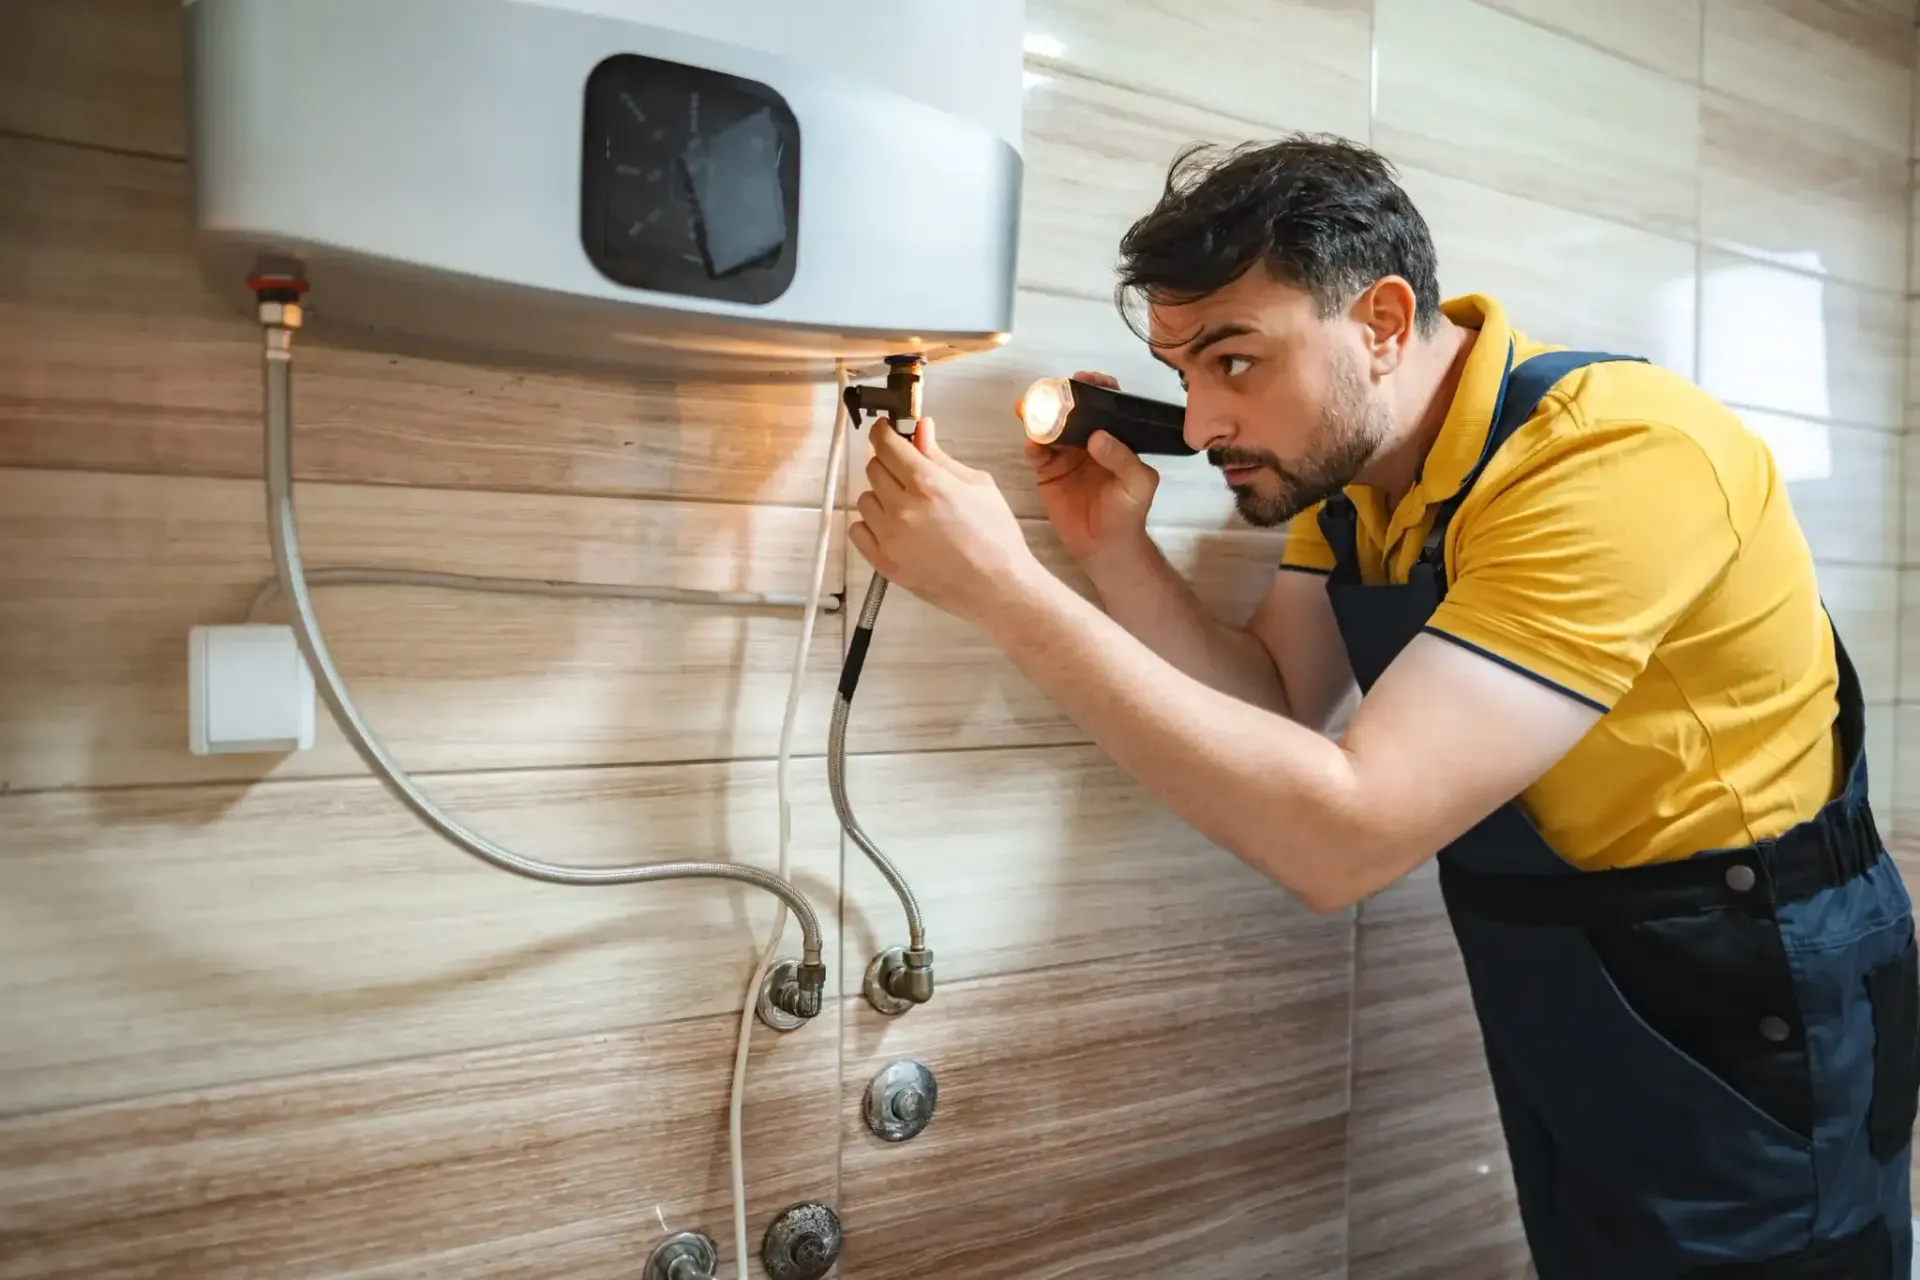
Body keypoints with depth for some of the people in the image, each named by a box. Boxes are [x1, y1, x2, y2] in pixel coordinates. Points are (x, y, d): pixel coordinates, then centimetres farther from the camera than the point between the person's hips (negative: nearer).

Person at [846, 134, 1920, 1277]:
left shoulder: (1621, 458, -31)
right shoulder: (1349, 455, -5)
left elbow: (1341, 837, -37)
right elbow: (1280, 716, -3)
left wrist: (1002, 585, -37)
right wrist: (1114, 549, -17)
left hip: (1753, 1012, -7)